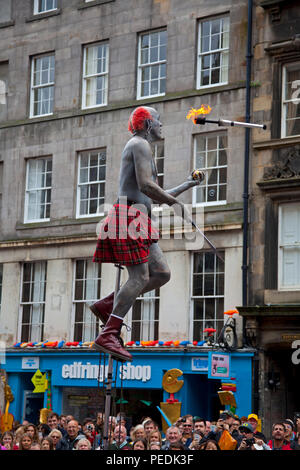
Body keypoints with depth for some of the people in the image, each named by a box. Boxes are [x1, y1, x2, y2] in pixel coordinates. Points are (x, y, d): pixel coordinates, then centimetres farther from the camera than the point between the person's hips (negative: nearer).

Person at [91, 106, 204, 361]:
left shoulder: (142, 147, 28)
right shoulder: (140, 144, -4)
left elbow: (157, 196, 30)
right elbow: (145, 185, -18)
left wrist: (188, 184, 27)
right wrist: (177, 203, -10)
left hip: (139, 221, 10)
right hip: (129, 215, -10)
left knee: (162, 274, 3)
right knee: (140, 277, -16)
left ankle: (107, 305, 6)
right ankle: (108, 335, -18)